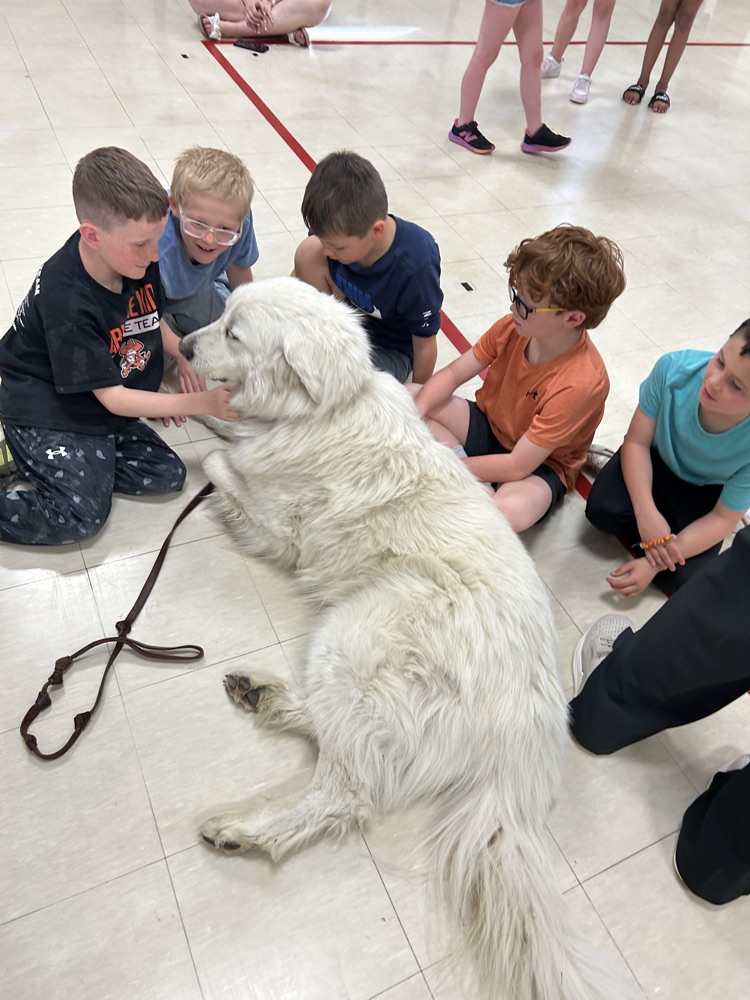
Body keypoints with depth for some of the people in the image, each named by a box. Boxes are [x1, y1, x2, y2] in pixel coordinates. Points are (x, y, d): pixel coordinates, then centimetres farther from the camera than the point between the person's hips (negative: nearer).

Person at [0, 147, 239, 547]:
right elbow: (113, 398, -24)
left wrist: (183, 357, -3)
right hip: (46, 416, -8)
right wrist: (202, 403, -25)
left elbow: (150, 316, 14)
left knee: (167, 474, -3)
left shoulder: (136, 258, -9)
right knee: (81, 515, -22)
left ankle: (33, 463, 4)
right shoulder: (68, 302, -30)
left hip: (99, 411, 8)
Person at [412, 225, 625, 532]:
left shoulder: (581, 382, -31)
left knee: (513, 510, -41)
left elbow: (517, 466, -29)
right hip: (487, 424, 6)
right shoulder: (514, 326, -16)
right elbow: (452, 374, -9)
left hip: (539, 465, -6)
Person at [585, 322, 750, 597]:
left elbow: (722, 518, -21)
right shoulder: (674, 368, -33)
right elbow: (636, 442, -20)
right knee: (602, 511, -26)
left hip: (706, 492, -1)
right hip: (655, 459, 1)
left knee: (682, 577, -19)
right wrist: (647, 513, -32)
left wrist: (654, 564, -27)